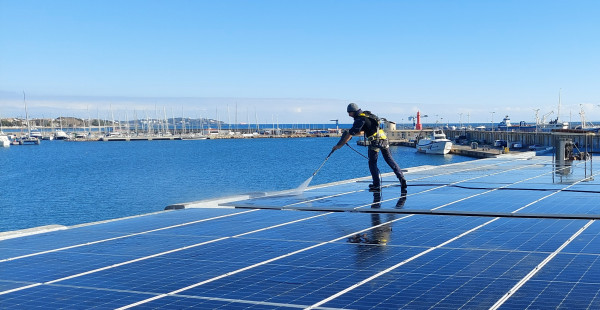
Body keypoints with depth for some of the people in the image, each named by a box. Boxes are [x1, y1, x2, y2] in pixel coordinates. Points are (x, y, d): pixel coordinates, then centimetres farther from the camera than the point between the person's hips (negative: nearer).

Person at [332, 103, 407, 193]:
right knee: (390, 160, 13)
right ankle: (402, 179, 9)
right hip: (384, 139, 8)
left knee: (372, 163, 4)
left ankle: (376, 186, 3)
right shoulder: (366, 115, 16)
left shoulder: (360, 119, -11)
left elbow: (350, 134, -14)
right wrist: (350, 134, 17)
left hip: (376, 141, -8)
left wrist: (340, 145, -9)